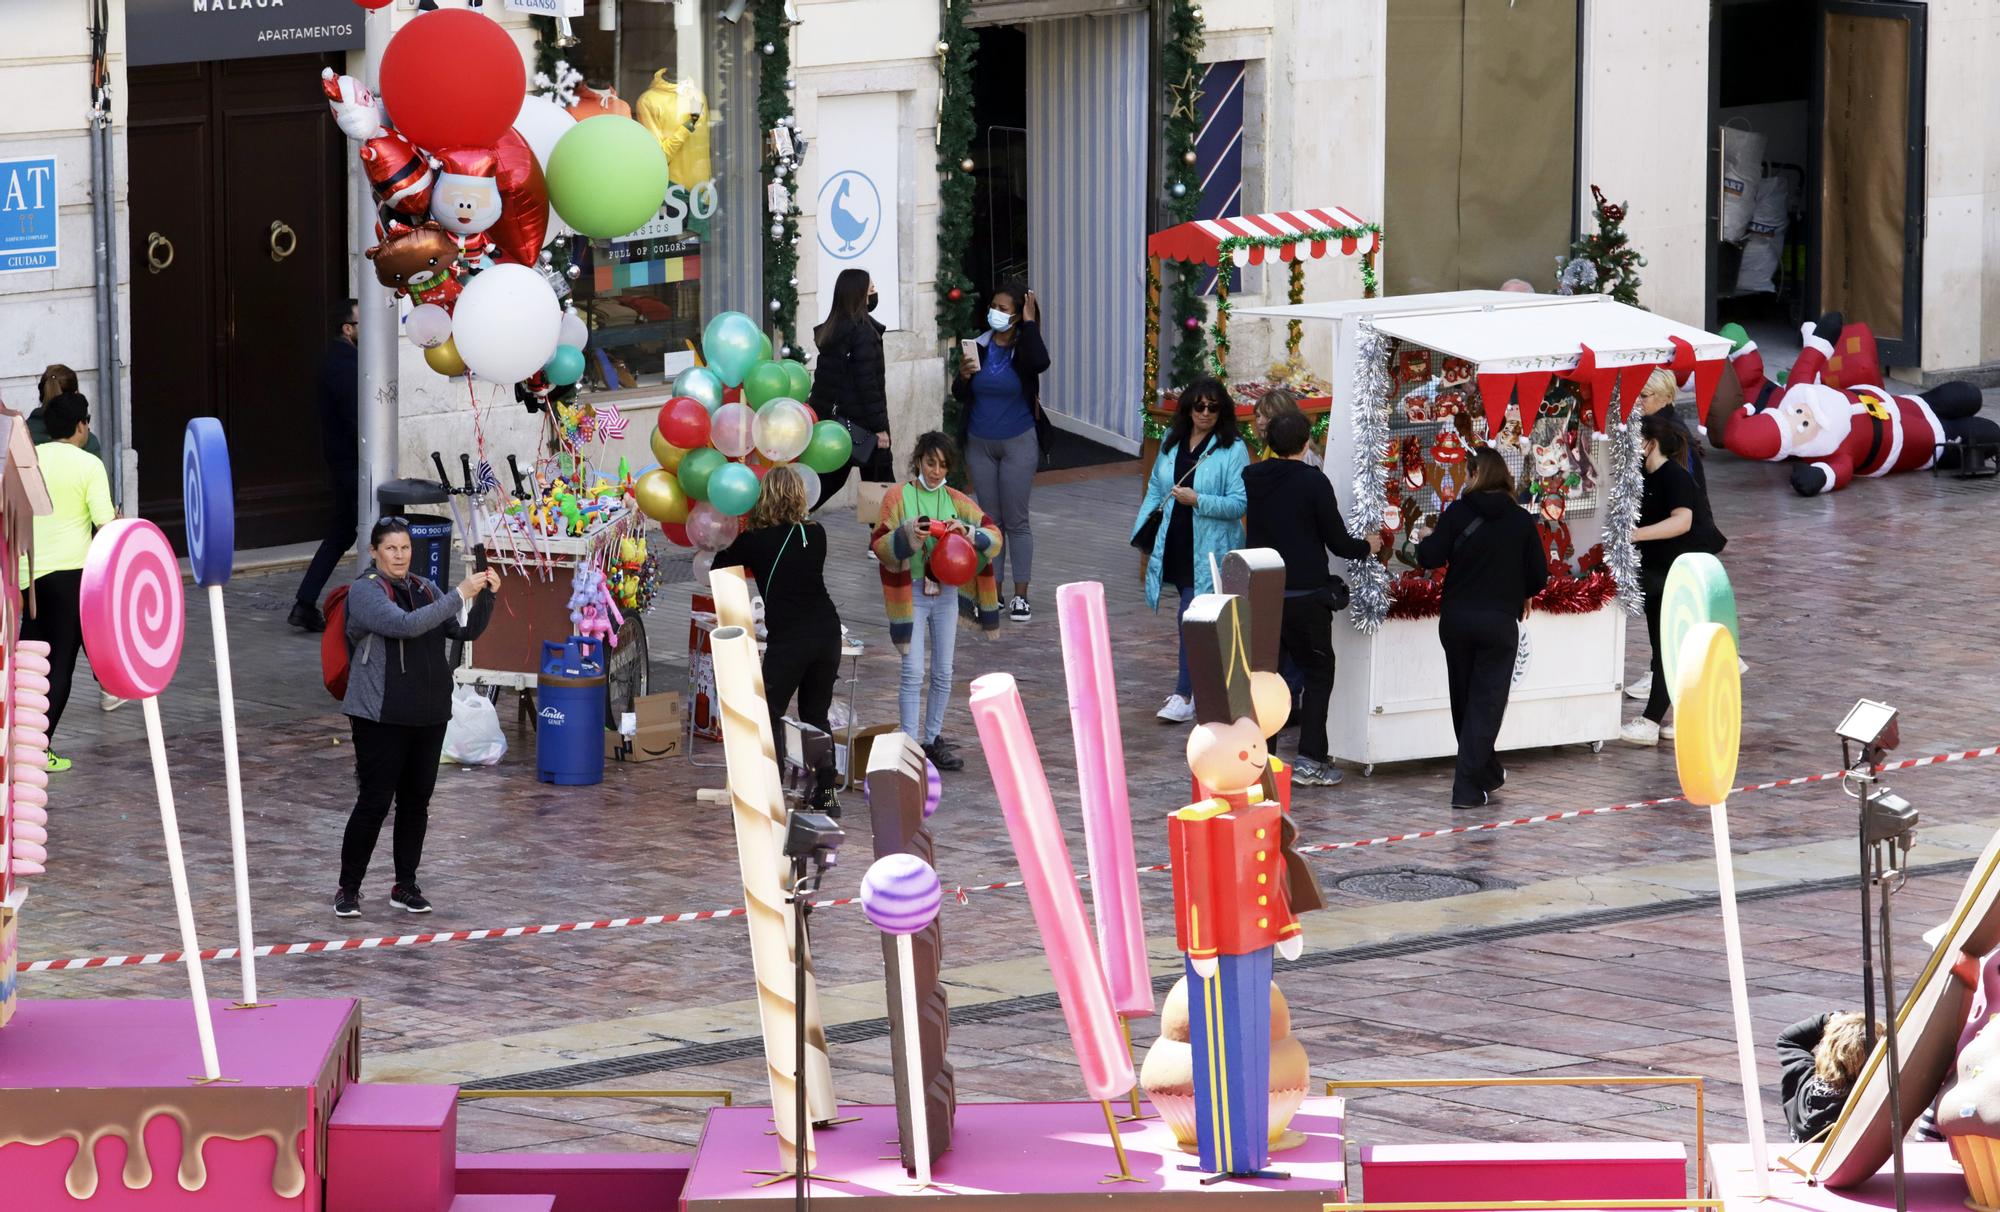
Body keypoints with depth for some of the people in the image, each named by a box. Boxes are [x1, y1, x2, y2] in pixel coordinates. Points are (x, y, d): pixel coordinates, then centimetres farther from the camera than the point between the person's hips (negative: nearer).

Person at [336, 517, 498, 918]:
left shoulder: (424, 589, 12)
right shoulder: (365, 591, -9)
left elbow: (466, 630, 10)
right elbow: (407, 625, -24)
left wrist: (485, 596, -7)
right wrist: (460, 594, -25)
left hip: (429, 715, 6)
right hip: (381, 716, -6)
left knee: (416, 801, 10)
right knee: (374, 802, -5)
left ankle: (406, 886, 20)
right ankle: (348, 889, 5)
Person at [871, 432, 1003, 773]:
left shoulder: (955, 500, 6)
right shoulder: (897, 497, -3)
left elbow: (994, 536, -1)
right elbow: (878, 544, -8)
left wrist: (967, 532, -22)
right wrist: (907, 535, -27)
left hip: (946, 593, 4)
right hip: (911, 592, -4)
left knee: (942, 674, 8)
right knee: (914, 672, -9)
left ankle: (933, 740, 19)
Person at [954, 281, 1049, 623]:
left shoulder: (1024, 347, -8)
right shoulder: (979, 346, 1)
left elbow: (1041, 363, -34)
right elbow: (961, 396, 6)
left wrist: (1030, 322, -23)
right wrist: (963, 375, -16)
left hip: (1018, 444, -4)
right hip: (980, 444, 4)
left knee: (1016, 520, -1)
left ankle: (1020, 596, 5)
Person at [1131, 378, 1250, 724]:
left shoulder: (1233, 449, -8)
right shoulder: (1172, 442, 10)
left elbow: (1239, 503, -13)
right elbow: (1155, 488, 20)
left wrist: (1198, 500, -23)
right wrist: (1143, 531, 12)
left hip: (1209, 551, -6)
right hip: (1175, 546, 6)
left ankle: (1185, 697, -11)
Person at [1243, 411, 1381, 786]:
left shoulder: (1251, 478, 3)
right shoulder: (1313, 482, -10)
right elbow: (1338, 543, -6)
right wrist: (1368, 546, 15)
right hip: (1305, 596, -4)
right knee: (1318, 674, 7)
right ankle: (1310, 759, -1)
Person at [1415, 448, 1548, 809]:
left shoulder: (1457, 512, -6)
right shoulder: (1521, 521, -3)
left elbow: (1431, 558, -13)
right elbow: (1539, 574, -1)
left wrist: (1425, 540, 9)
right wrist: (1521, 593, 21)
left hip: (1456, 619, 1)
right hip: (1499, 621, -1)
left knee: (1464, 700, 17)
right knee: (1486, 703, 3)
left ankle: (1487, 773, 29)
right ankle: (1467, 786, -5)